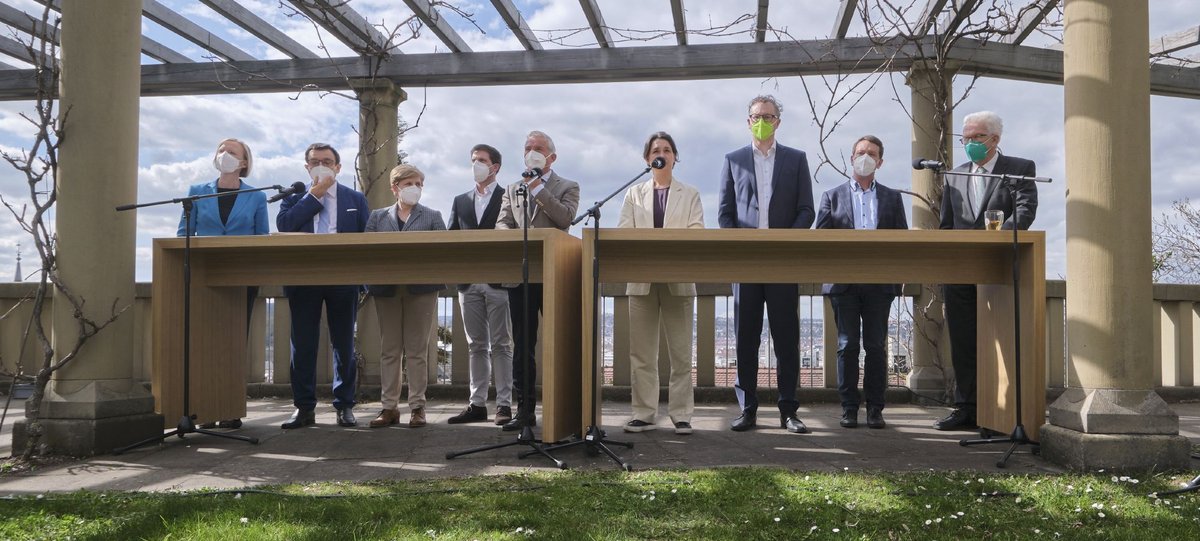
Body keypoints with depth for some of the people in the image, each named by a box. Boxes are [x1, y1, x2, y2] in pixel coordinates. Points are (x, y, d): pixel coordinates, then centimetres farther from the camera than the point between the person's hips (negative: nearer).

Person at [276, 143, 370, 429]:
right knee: (303, 344, 3)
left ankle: (345, 405, 12)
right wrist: (314, 195, -9)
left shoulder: (355, 198, 10)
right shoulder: (294, 197, 10)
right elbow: (284, 225, -10)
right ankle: (304, 407, 9)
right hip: (303, 279, 0)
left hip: (343, 280, 0)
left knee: (344, 344, 5)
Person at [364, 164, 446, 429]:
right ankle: (389, 407, 11)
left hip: (421, 288, -2)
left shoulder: (432, 217, 7)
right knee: (389, 350, 5)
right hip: (386, 289, 2)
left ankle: (417, 406, 6)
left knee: (417, 350, 1)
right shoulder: (378, 217, 12)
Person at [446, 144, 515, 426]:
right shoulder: (460, 201, 17)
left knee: (501, 345, -1)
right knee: (476, 345, 8)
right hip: (469, 282, 5)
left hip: (498, 281, -4)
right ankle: (477, 404, 12)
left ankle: (504, 405, 2)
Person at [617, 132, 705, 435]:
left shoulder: (689, 194, 12)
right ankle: (643, 414, 6)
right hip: (641, 279, 1)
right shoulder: (634, 194, 15)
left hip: (678, 280, -1)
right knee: (641, 352, 1)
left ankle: (681, 415, 3)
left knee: (681, 352, -1)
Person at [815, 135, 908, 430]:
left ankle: (875, 409, 8)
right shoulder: (833, 196, 11)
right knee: (847, 345, 1)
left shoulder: (891, 198, 14)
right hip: (843, 282, -1)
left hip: (879, 283, 1)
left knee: (876, 347, 2)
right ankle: (849, 408, 6)